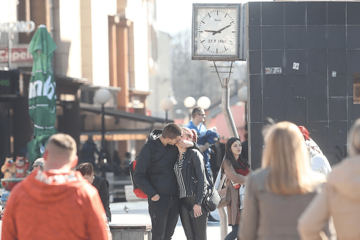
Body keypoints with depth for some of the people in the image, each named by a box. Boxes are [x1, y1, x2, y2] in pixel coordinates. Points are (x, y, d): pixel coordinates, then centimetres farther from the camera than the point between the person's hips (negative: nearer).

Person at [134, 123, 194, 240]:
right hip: (159, 199, -5)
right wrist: (152, 194, -14)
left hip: (174, 198, 5)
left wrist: (191, 144, -6)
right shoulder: (149, 148, -11)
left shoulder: (174, 146, 5)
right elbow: (138, 176, -9)